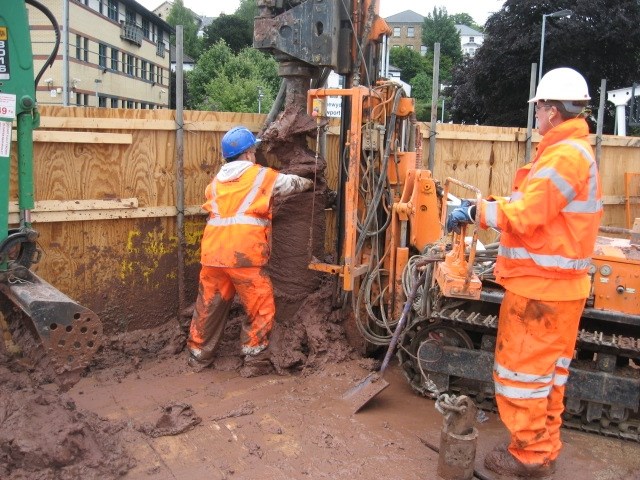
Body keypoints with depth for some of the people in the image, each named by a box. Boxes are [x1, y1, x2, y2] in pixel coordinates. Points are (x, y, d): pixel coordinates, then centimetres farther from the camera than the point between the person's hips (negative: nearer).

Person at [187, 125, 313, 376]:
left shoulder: (217, 181, 17)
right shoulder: (261, 175, 4)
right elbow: (291, 183, 19)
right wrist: (309, 183, 41)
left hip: (213, 252, 6)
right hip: (244, 254, -6)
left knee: (208, 305, 17)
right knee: (261, 307, 7)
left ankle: (199, 355, 29)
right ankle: (255, 360, 11)